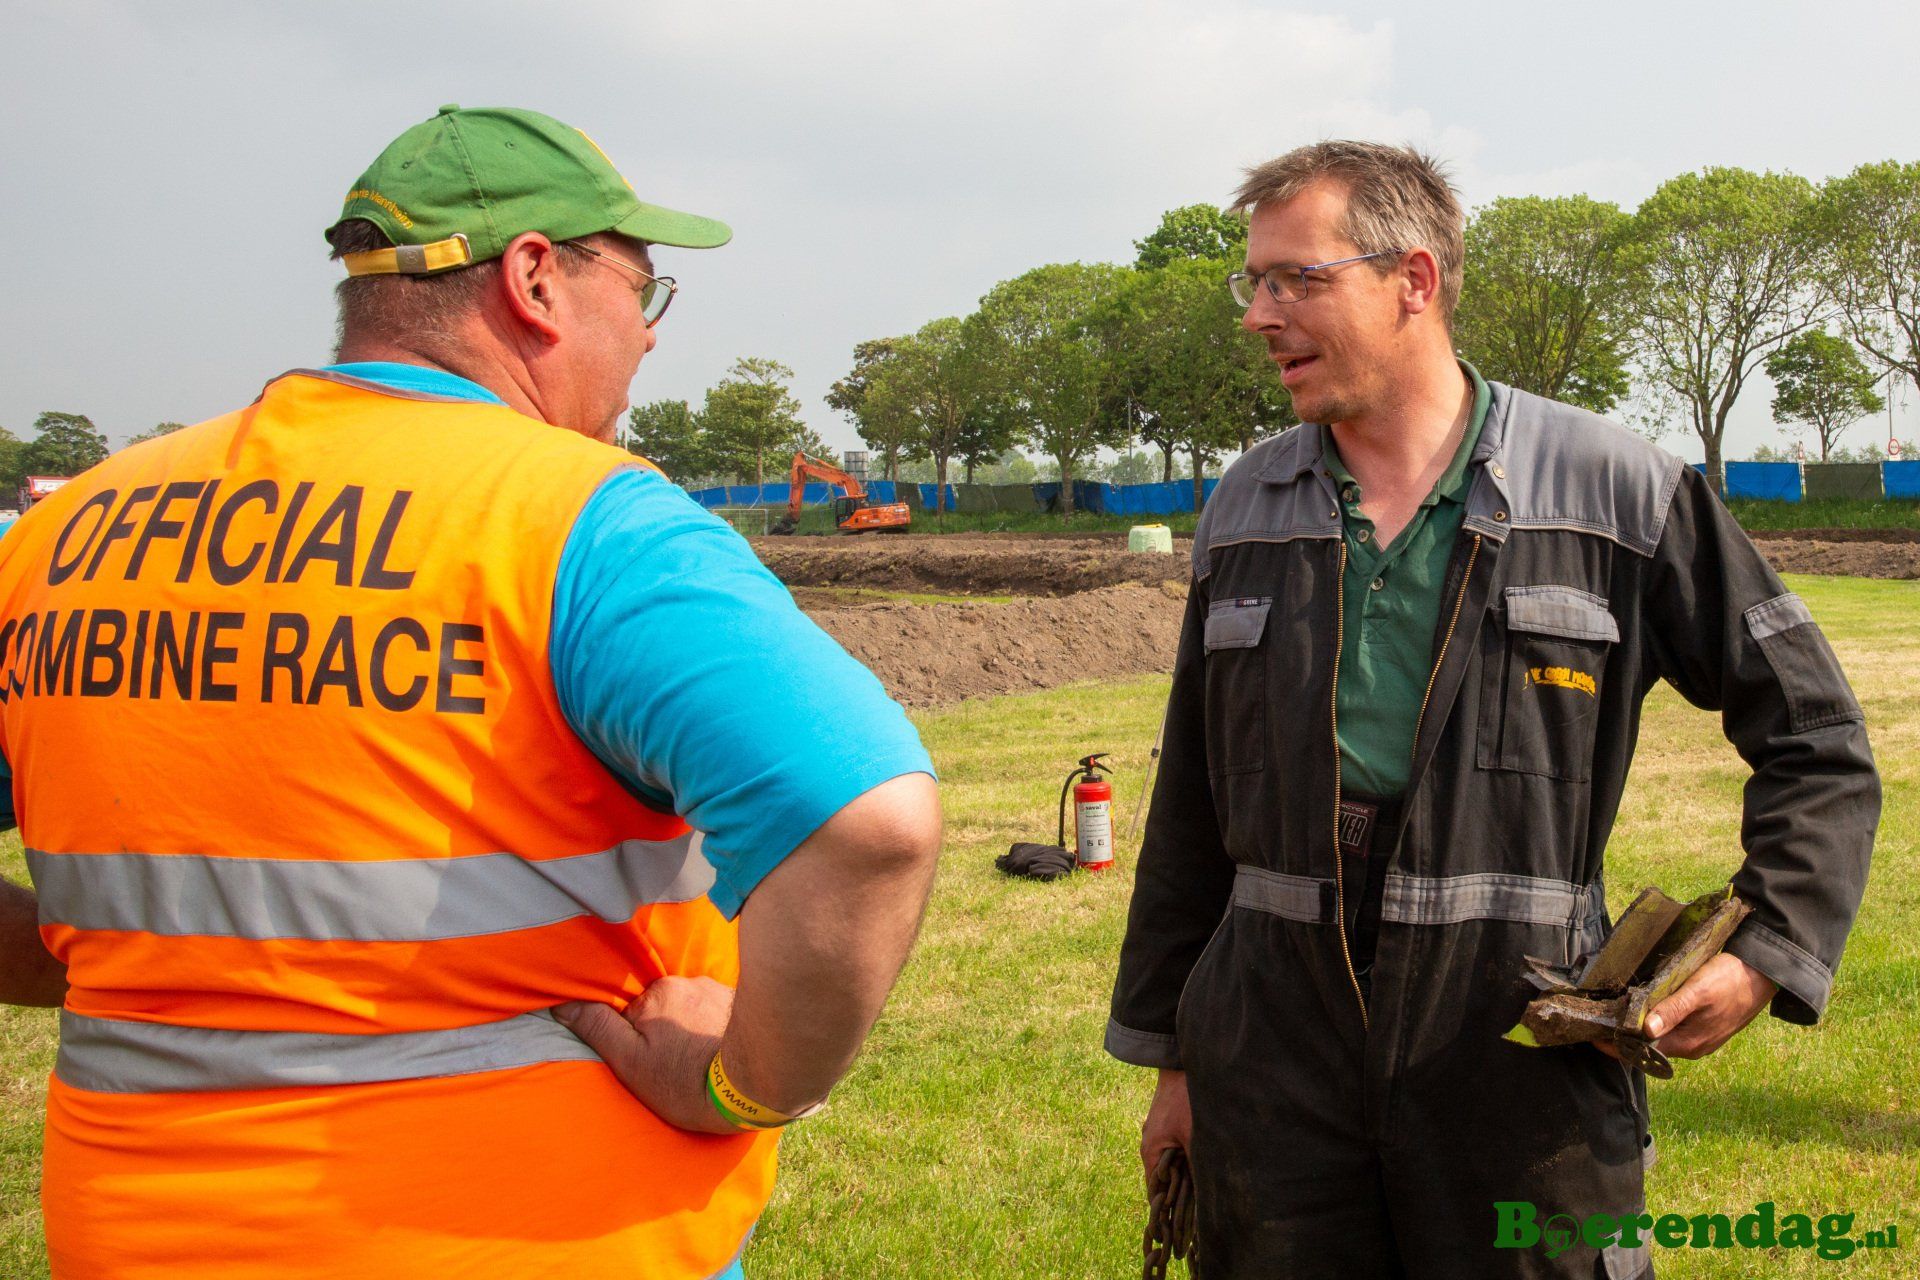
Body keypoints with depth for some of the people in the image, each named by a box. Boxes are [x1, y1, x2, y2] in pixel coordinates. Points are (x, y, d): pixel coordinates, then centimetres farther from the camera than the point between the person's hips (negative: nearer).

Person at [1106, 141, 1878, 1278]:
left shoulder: (1618, 491, -2)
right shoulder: (1244, 511, 8)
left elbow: (1818, 740, 6)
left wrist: (1770, 952, -6)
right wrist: (1170, 1053, 14)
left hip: (1524, 1063, -2)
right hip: (1272, 1063, 3)